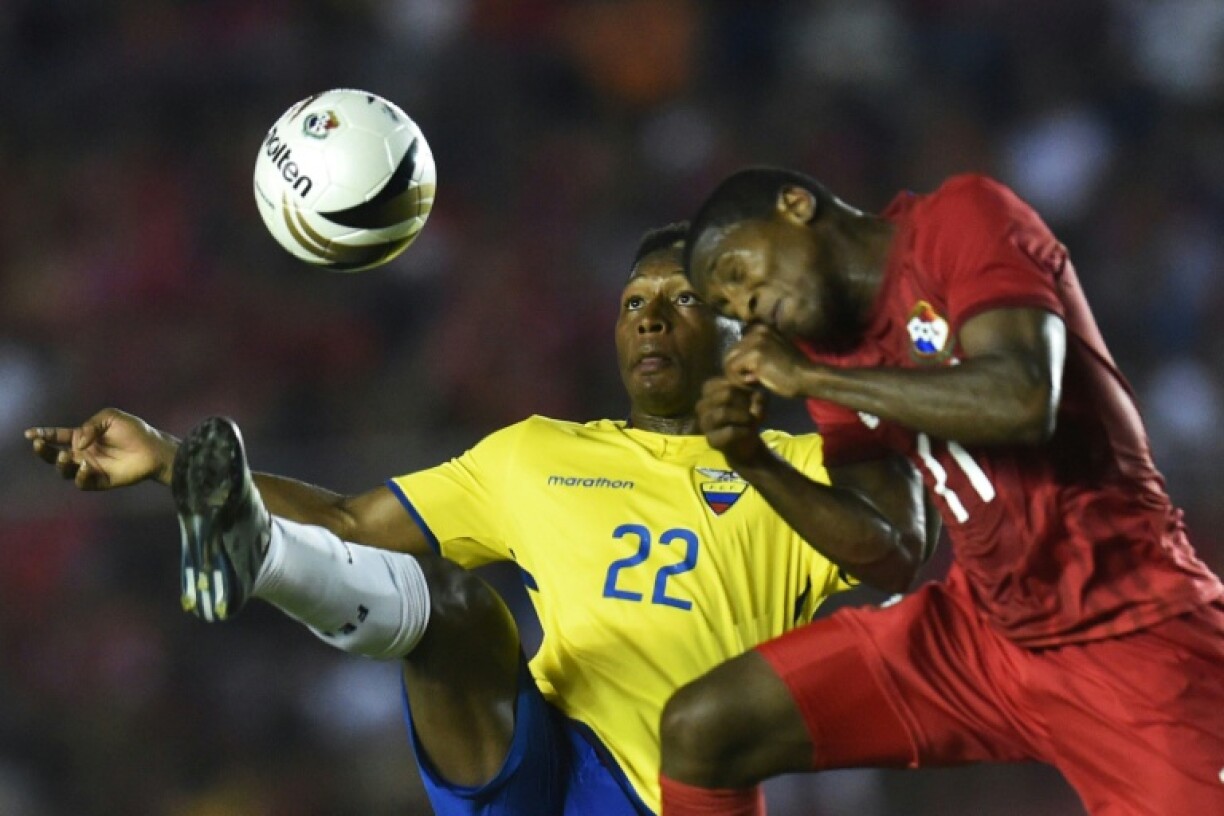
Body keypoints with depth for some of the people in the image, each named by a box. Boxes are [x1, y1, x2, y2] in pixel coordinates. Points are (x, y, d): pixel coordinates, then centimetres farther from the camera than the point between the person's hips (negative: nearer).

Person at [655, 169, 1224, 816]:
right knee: (702, 728, -2)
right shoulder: (831, 349, 10)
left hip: (1126, 630, -7)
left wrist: (810, 378, -18)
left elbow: (1023, 403, -26)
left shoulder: (963, 219, -9)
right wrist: (752, 462, -1)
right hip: (979, 623, 7)